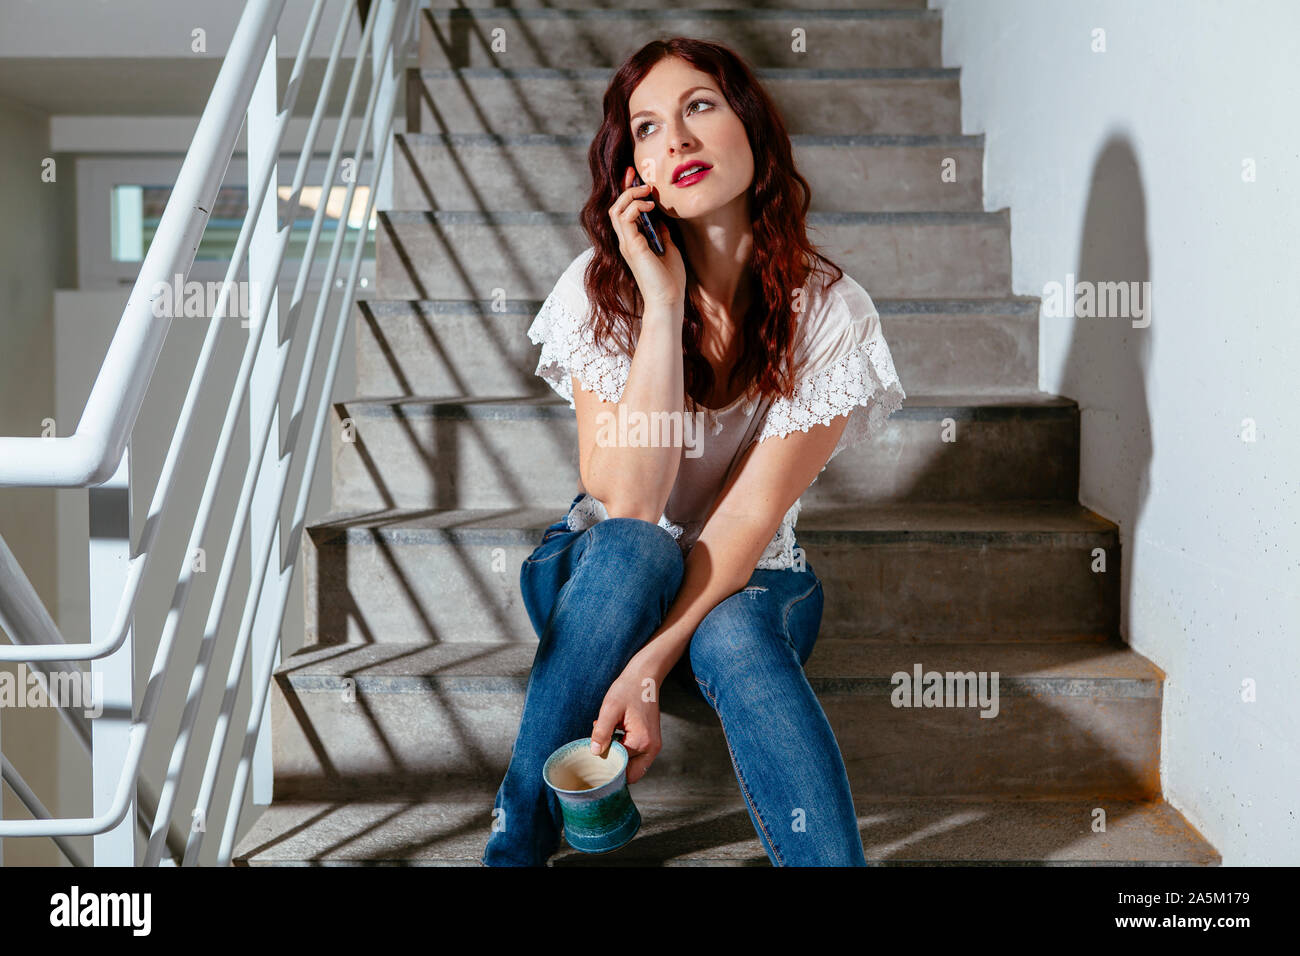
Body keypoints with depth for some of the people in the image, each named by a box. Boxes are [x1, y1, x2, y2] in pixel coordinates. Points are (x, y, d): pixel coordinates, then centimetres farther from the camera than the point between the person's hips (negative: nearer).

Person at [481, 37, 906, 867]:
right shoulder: (603, 288, -11)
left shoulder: (830, 313, -12)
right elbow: (627, 505, -22)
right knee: (629, 548, -34)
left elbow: (751, 514, -18)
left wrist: (649, 665, -31)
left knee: (733, 640, -35)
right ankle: (516, 846, -28)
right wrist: (664, 303, -27)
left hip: (748, 586, 0)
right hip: (599, 581, 1)